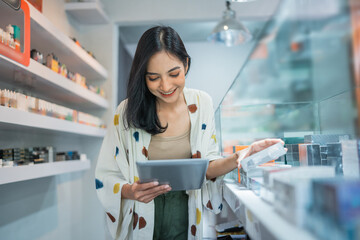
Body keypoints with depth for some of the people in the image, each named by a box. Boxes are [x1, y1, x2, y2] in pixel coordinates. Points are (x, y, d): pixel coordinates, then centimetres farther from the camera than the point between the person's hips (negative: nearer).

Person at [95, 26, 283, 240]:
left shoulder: (201, 103, -8)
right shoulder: (128, 111, -14)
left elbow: (206, 168, -4)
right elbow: (106, 177, -9)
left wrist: (236, 159, -22)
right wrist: (129, 191, -28)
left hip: (186, 217, 2)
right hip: (142, 221, -1)